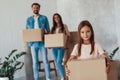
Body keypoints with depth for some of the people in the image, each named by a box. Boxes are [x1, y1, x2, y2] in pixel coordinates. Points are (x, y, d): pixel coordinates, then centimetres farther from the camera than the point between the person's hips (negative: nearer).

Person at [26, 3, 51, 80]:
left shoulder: (44, 18, 5)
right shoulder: (29, 19, 10)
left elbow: (48, 30, 5)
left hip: (42, 42, -2)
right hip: (33, 43, 2)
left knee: (45, 60, -2)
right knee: (35, 62, 5)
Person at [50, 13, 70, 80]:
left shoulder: (64, 26, 5)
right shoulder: (53, 28, 16)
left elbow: (68, 35, 1)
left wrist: (66, 43, -14)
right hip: (54, 46, 5)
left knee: (59, 62, -16)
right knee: (56, 62, 4)